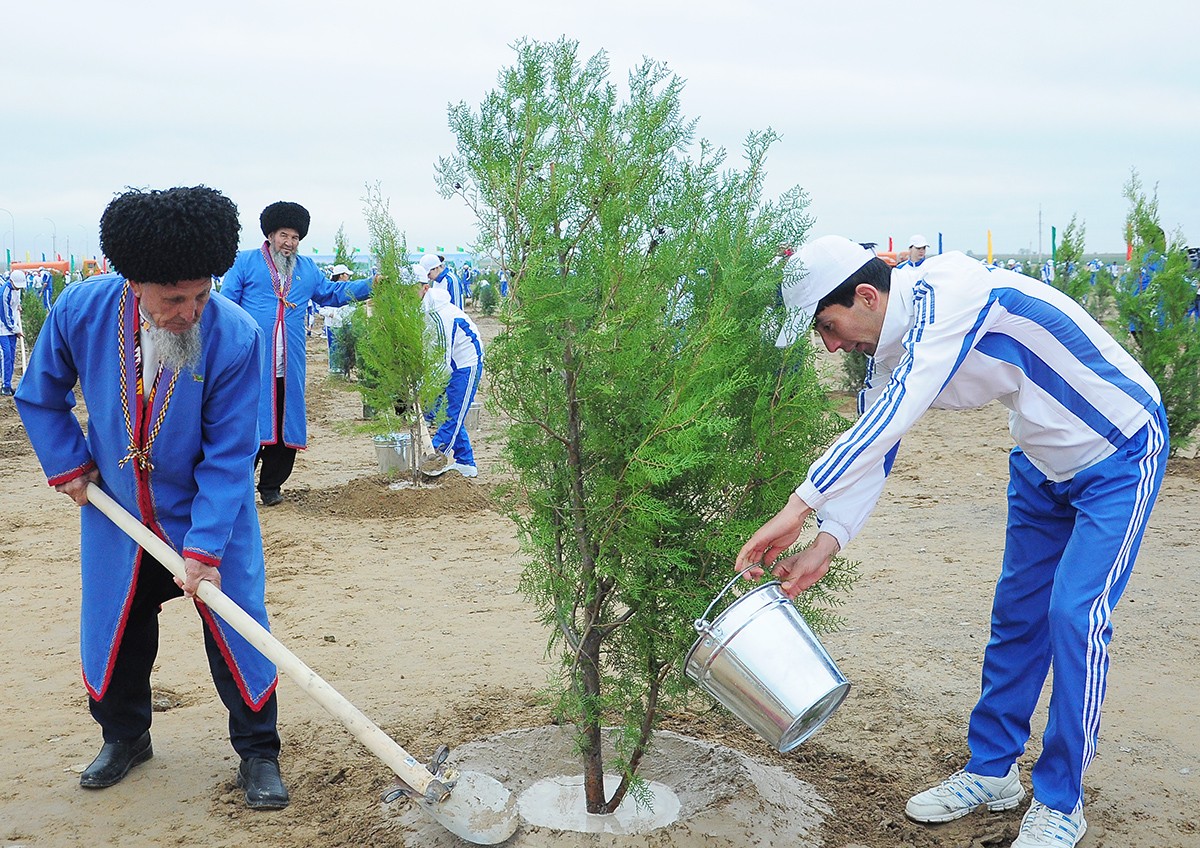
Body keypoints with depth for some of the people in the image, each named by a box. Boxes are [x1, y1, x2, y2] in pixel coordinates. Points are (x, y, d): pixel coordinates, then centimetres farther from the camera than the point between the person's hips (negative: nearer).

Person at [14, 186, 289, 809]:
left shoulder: (236, 337, -28)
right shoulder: (80, 311, -20)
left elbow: (228, 458, -22)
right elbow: (40, 397, 2)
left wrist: (204, 549, -24)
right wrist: (67, 465, -5)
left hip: (209, 513, -3)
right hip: (115, 508, 3)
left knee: (236, 628, 0)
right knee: (114, 626, 16)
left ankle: (258, 753, 19)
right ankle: (124, 737, 40)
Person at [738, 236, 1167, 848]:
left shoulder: (948, 291, -32)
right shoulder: (892, 351, -5)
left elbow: (896, 411, -41)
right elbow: (869, 452, -3)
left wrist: (799, 507, -42)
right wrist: (825, 544, -18)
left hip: (1119, 451, -8)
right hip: (1043, 465, 8)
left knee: (1074, 614, -11)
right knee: (1017, 611, 10)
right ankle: (992, 773, 23)